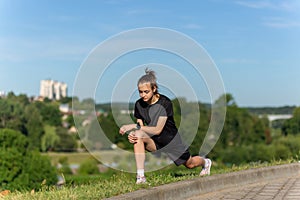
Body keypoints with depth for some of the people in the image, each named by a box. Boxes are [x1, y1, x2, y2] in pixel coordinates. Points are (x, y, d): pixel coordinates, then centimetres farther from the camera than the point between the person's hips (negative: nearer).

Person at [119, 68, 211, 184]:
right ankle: (140, 176, -30)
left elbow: (158, 130, -31)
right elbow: (141, 128, -6)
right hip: (154, 141, 3)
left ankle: (206, 162, 55)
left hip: (170, 139, -3)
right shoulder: (139, 105, -12)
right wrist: (132, 135, -29)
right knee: (137, 135, -30)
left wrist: (135, 126, -37)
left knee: (190, 164, 16)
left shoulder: (165, 103, -27)